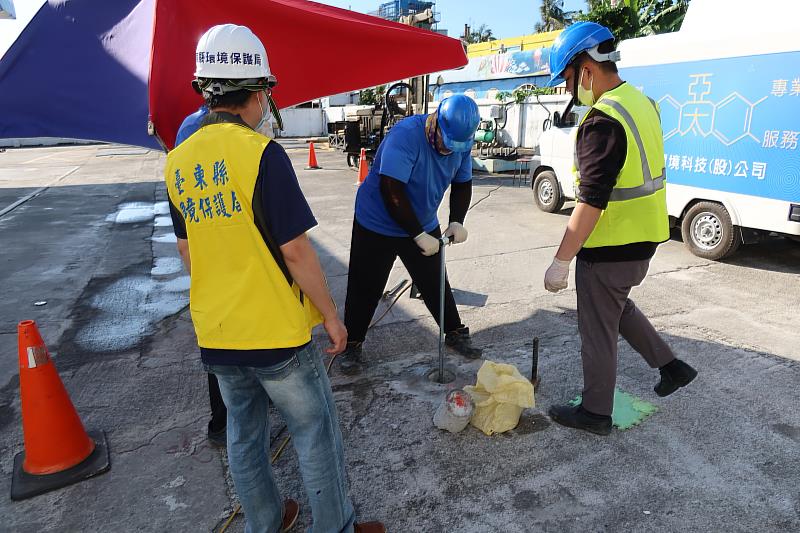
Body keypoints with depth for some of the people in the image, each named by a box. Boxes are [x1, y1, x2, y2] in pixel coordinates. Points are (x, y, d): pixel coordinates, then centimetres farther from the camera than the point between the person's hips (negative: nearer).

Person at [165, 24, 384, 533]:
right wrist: (331, 315, -8)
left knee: (244, 433, 22)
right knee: (316, 433, 12)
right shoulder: (262, 152, -19)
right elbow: (296, 250, -19)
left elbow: (187, 250, 11)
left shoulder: (178, 162, 2)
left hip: (215, 332, 7)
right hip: (277, 329, -7)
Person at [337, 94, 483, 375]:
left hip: (423, 226, 5)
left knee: (435, 283, 14)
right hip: (377, 225, -5)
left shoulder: (461, 142, -7)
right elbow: (392, 192, -32)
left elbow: (463, 184, 6)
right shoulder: (405, 135, -29)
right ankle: (352, 345, 20)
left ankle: (455, 333, 32)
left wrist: (457, 221, -11)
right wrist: (419, 236, -29)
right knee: (365, 289, 3)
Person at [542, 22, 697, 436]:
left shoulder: (603, 121, -23)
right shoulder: (640, 101, 9)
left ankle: (595, 413, 23)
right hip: (641, 240, 10)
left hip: (610, 249, -9)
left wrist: (561, 261, -23)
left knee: (597, 330, 6)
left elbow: (591, 202, -27)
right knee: (616, 306, 30)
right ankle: (671, 367, 36)